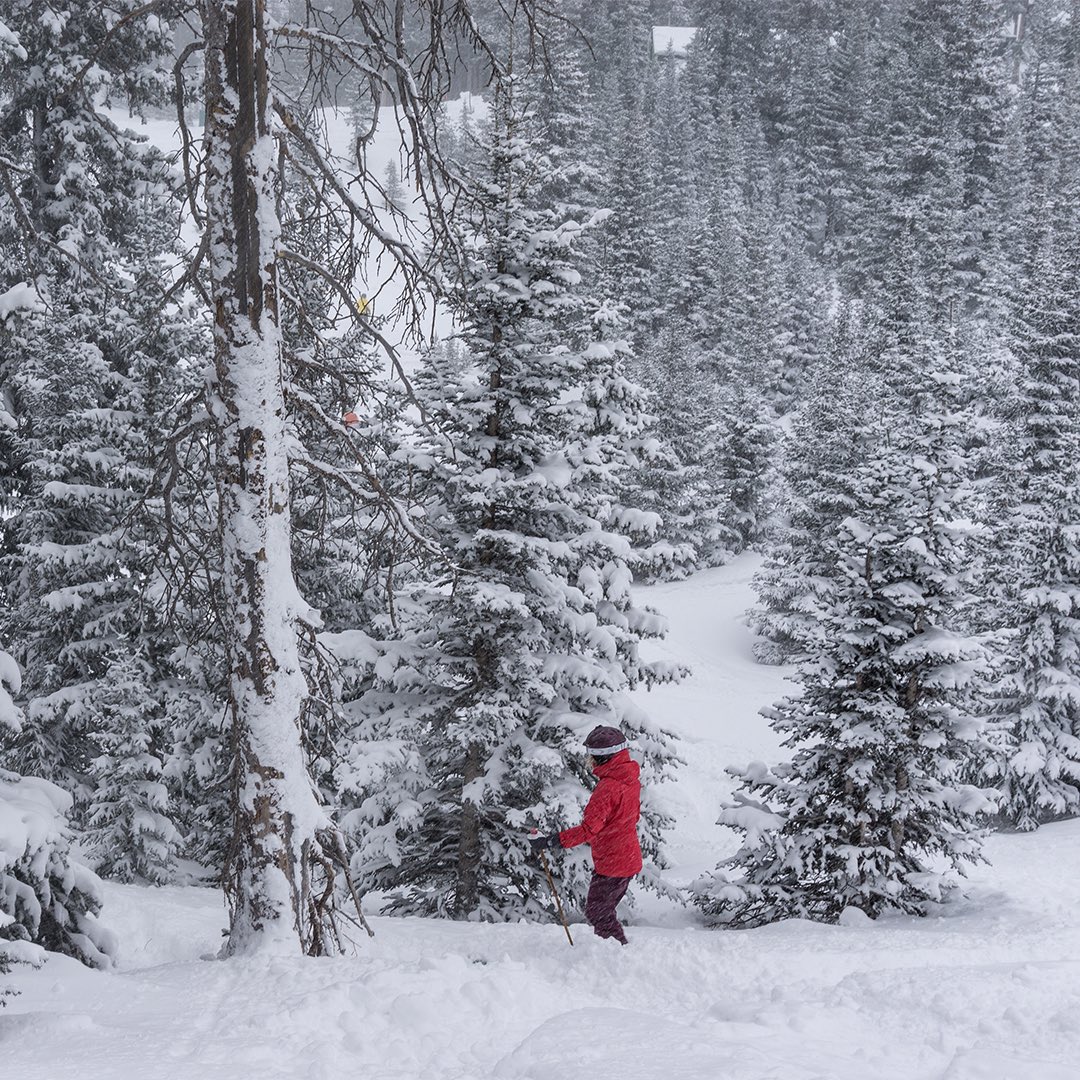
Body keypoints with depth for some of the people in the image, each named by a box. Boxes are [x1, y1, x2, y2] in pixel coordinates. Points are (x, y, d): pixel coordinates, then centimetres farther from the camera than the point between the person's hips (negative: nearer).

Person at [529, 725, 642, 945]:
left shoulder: (608, 787, -25)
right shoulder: (631, 779, 4)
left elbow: (589, 829, -30)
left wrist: (551, 841, -30)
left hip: (610, 863, -9)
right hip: (628, 859, 9)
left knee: (597, 913, 3)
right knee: (603, 910, 20)